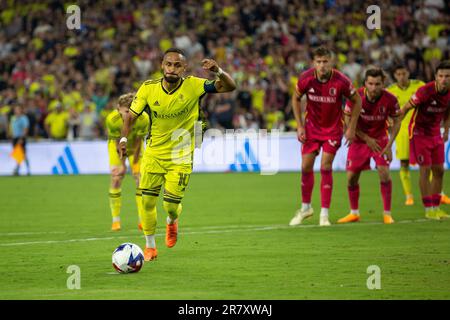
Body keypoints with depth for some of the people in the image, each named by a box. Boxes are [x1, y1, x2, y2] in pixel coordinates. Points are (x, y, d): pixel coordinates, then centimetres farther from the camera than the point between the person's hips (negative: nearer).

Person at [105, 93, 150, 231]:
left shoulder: (143, 119, -34)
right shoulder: (112, 120, -35)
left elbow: (138, 142, -21)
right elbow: (118, 143, -24)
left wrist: (135, 163, -14)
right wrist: (123, 165, -20)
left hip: (135, 146, 1)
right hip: (117, 146, -1)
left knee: (140, 177, -7)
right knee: (116, 178, -11)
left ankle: (142, 220, -1)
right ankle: (115, 220, -1)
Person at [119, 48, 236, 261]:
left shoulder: (193, 86, -15)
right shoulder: (148, 89, -11)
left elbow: (230, 87, -18)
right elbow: (131, 116, -1)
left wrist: (218, 72, -38)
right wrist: (123, 138, -19)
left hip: (181, 157, -2)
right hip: (153, 154, 2)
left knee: (171, 205, -3)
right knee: (147, 201, 0)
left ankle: (172, 222, 36)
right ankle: (150, 247, 22)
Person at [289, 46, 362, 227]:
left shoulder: (341, 81, -22)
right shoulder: (306, 78, -17)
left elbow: (356, 101, -5)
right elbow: (296, 99, 2)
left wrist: (351, 128, -7)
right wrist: (300, 126, -3)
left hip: (333, 129, -2)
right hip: (312, 126, 2)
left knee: (325, 167, -9)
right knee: (306, 167, 1)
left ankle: (324, 214, -1)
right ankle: (306, 207, 22)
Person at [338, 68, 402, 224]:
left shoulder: (390, 99, -21)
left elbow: (397, 121, -7)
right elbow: (348, 120, -12)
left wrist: (389, 145, -15)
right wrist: (367, 139, -17)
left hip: (380, 138, -1)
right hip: (359, 139, 1)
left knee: (384, 173, -18)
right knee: (351, 177, -1)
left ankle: (387, 214, -6)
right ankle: (354, 213, 19)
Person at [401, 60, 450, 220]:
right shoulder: (426, 91, -26)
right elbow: (405, 108, -19)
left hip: (435, 132, 6)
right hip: (419, 131, -6)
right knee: (425, 170, -7)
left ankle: (436, 207, 17)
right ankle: (429, 209, -1)